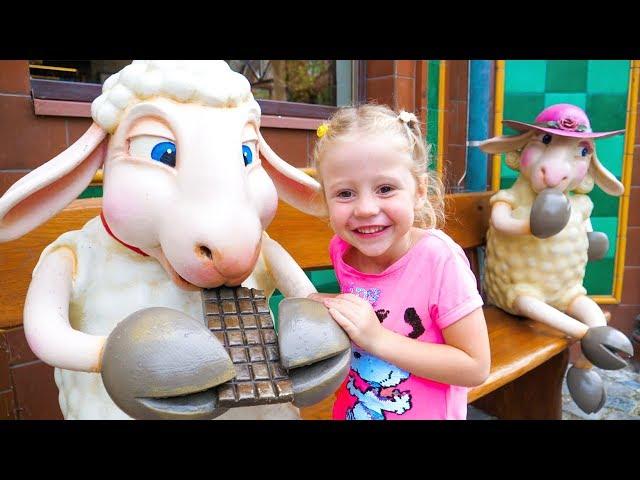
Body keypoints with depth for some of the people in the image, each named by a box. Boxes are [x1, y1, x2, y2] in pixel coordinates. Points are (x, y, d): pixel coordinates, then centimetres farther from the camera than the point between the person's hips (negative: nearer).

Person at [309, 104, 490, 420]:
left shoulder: (439, 259, -28)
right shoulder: (341, 249, -15)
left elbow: (476, 368, -22)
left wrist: (379, 339, -30)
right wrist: (326, 308, -16)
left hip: (428, 413, -3)